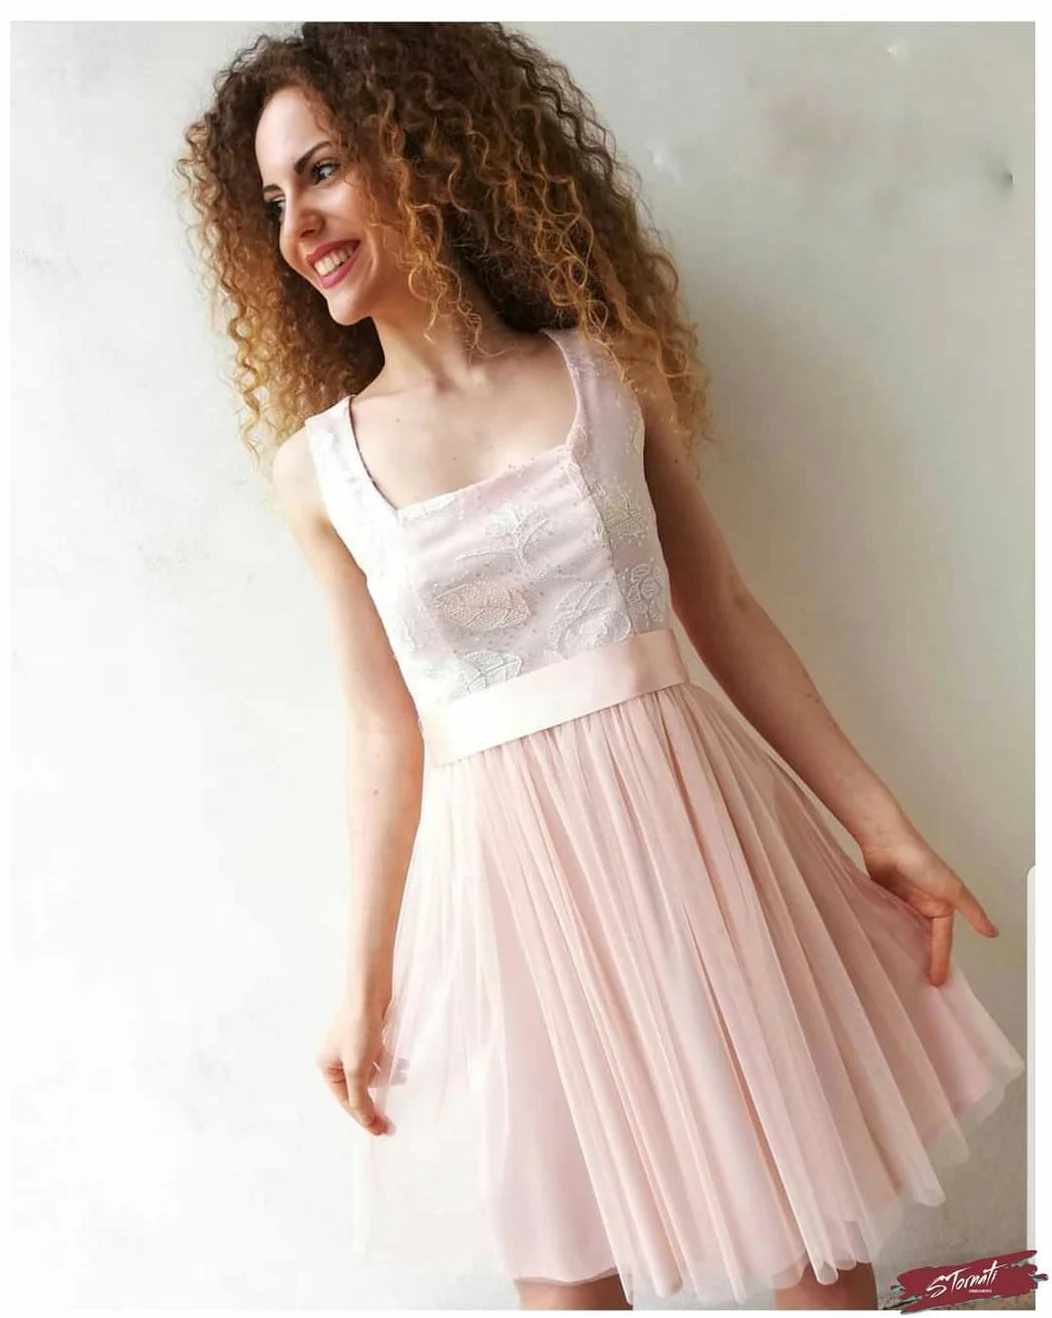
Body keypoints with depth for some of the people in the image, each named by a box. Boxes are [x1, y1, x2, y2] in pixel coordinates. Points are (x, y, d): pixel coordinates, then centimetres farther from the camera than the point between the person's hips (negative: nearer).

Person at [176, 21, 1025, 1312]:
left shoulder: (609, 368, 0)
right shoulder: (318, 468, 0)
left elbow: (725, 613, 4)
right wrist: (366, 977, 4)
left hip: (689, 820, 1)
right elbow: (386, 729, 3)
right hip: (503, 871, 0)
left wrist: (882, 827, 4)